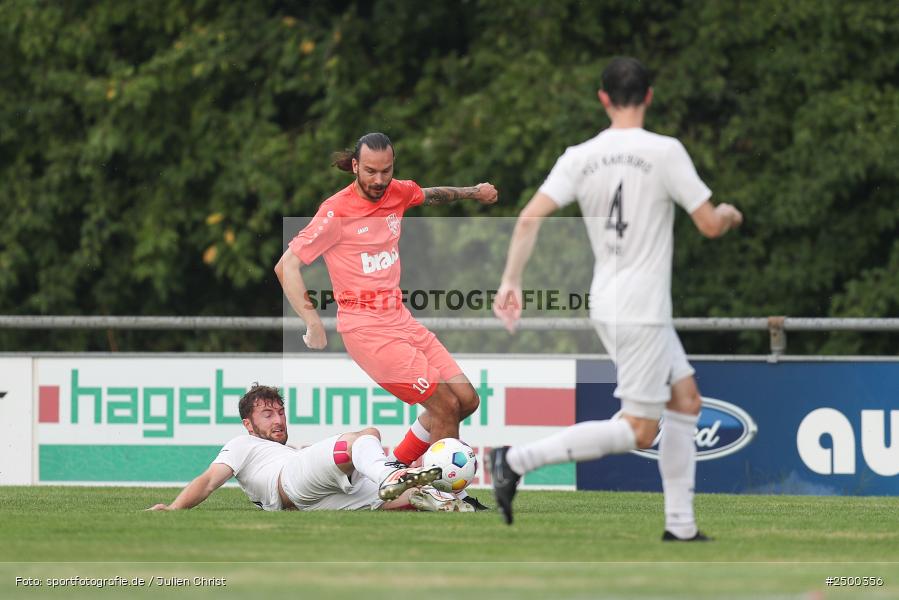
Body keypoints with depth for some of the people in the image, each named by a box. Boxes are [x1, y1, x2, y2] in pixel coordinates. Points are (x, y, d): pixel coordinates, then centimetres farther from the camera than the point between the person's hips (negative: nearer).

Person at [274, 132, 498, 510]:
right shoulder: (338, 211, -12)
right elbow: (286, 266, -12)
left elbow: (430, 196, 33)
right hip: (366, 327, -8)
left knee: (467, 400, 5)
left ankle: (398, 469, 16)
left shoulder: (398, 194, 7)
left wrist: (470, 192, 15)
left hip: (400, 319, 8)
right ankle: (456, 497, 0)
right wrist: (313, 324, -18)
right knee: (445, 404, -13)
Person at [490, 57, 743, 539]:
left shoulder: (579, 157, 3)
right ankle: (518, 460, -13)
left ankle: (680, 523, 17)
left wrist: (510, 281, -5)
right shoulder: (664, 152, -12)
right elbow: (710, 225, -7)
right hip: (642, 311, -7)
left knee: (686, 398, 18)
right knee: (638, 430, -4)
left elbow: (530, 217, -7)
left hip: (607, 305, 7)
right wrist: (729, 215, 15)